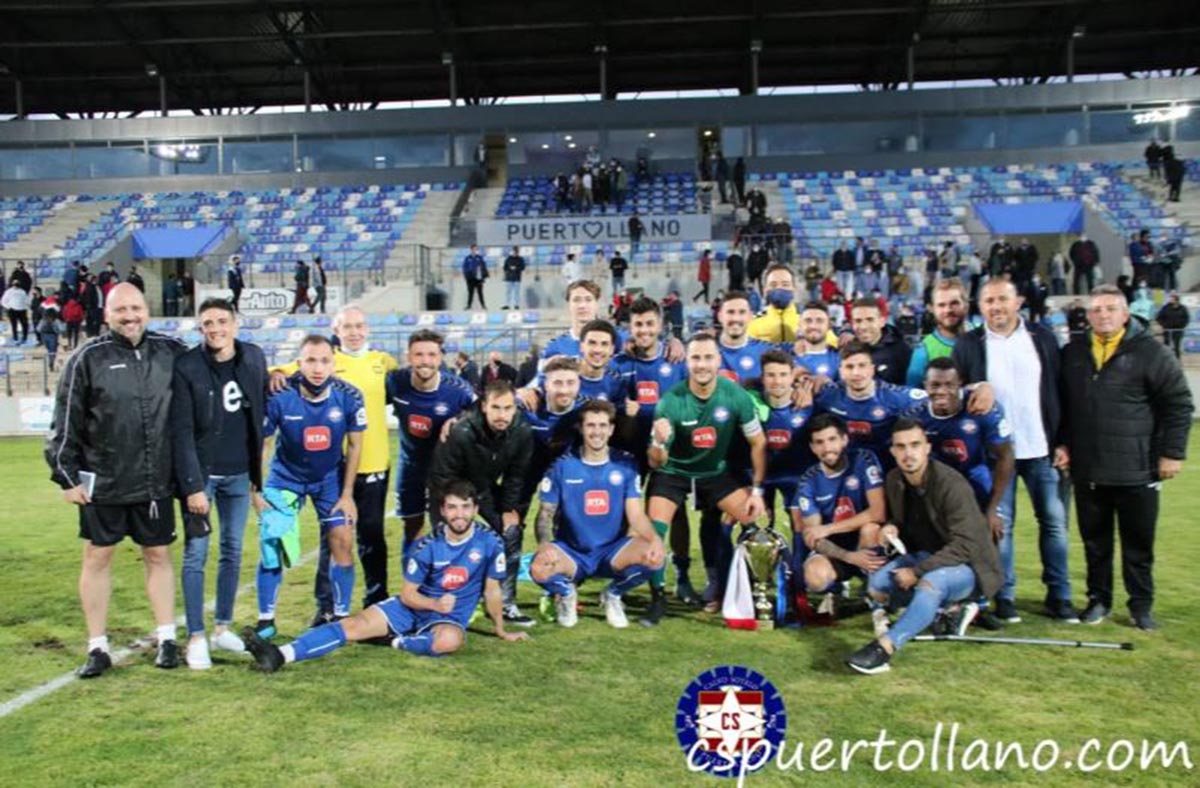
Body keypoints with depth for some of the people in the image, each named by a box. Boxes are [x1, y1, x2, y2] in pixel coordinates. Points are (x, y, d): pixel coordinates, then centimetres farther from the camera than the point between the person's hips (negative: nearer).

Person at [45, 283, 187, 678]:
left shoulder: (171, 352, 1)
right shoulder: (88, 359, -5)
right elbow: (65, 423, -2)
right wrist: (66, 475, -3)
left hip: (156, 482, 2)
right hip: (102, 483, -1)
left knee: (158, 556, 10)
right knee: (97, 558, 7)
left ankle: (167, 640, 21)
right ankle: (97, 648, 19)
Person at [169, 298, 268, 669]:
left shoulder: (254, 358, 1)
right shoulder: (187, 367, -12)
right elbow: (182, 432, -13)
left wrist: (258, 469, 7)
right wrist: (193, 486, -16)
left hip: (239, 474, 4)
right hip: (201, 473, -4)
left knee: (233, 551, 11)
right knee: (195, 554, -1)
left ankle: (222, 628, 23)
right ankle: (196, 638, 8)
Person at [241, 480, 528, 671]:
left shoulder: (489, 543, -11)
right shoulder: (428, 546, -8)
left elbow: (492, 590, 2)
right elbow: (407, 593, -3)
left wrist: (502, 631, 9)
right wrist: (435, 603, -21)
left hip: (450, 618, -2)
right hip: (412, 607, 2)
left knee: (450, 640, -40)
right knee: (356, 623, -19)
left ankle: (399, 642, -15)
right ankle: (280, 655, -30)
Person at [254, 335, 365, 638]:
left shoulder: (349, 397, -20)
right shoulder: (279, 397, -25)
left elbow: (354, 445, -7)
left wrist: (347, 494, -6)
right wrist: (255, 492, -12)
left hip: (331, 477, 1)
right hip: (286, 477, -1)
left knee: (342, 541, -6)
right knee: (272, 543, -7)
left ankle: (342, 616, 9)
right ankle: (265, 621, 9)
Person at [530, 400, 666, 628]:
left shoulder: (626, 465, 0)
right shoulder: (563, 466, -3)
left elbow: (636, 515, -5)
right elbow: (545, 515, -2)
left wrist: (654, 538, -27)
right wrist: (544, 545, -24)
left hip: (611, 553, 1)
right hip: (571, 553, -1)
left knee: (654, 556, -28)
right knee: (539, 569, -34)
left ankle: (612, 595, 5)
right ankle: (566, 593, 6)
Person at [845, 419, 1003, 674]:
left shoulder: (951, 485, -24)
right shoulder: (894, 481, -2)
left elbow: (964, 546, -27)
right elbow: (896, 518, 20)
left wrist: (917, 572, -28)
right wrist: (891, 528, -6)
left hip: (968, 565, -7)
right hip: (926, 557, 8)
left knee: (931, 582, -38)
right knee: (877, 585, -14)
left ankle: (884, 648, -42)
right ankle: (952, 609, -1)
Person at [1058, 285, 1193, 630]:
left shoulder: (1150, 352, -4)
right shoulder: (1072, 354, 8)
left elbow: (1178, 404, -3)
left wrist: (1172, 452, -6)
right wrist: (1062, 443, 7)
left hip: (1137, 470, -3)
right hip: (1087, 470, 3)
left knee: (1138, 542, 7)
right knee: (1095, 540, 12)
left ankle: (1141, 604, 20)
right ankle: (1098, 598, 24)